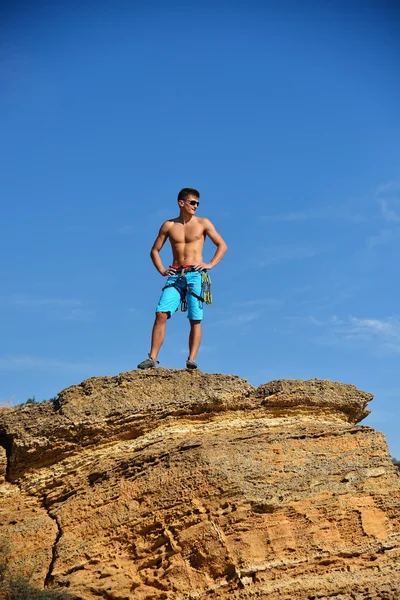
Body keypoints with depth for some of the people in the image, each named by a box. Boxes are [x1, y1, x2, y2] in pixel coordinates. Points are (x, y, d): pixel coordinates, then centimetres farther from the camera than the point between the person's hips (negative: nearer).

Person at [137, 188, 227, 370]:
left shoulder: (203, 223, 6)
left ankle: (191, 360, -5)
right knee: (161, 314, -11)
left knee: (195, 319, -6)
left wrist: (210, 264, -3)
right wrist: (161, 270, 4)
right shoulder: (168, 225, 10)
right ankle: (152, 358, -11)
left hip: (195, 275, -1)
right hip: (175, 276, 2)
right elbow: (154, 251, 17)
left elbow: (222, 246, 8)